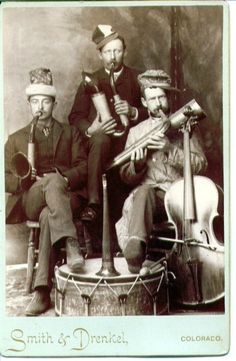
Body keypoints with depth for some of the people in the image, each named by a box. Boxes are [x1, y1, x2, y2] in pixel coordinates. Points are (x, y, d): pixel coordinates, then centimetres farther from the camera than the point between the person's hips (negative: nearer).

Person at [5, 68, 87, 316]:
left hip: (68, 197, 0)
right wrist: (23, 181, -9)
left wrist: (65, 179, -13)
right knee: (53, 180, -37)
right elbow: (6, 178, 15)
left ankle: (42, 291, -45)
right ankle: (71, 244, -52)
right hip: (29, 201, 0)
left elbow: (83, 168, 9)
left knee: (48, 215, -38)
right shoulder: (16, 139, 24)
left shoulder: (70, 133, 23)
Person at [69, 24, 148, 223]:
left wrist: (133, 112, -11)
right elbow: (75, 116, 8)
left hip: (129, 143, 1)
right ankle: (94, 202, -40)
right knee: (100, 139, -35)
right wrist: (90, 130, -13)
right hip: (99, 142, -1)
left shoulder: (137, 79, 14)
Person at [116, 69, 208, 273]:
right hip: (148, 193, 0)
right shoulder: (136, 132, 16)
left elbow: (200, 164, 0)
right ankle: (136, 247, -54)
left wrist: (170, 149, -14)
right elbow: (126, 177, 13)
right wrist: (137, 164, -11)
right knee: (143, 192, -35)